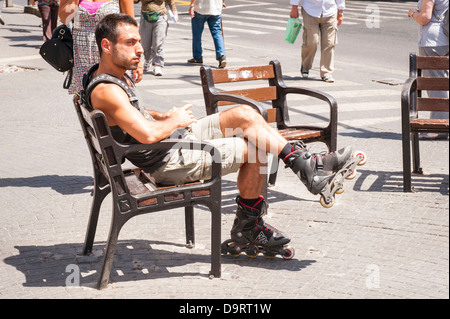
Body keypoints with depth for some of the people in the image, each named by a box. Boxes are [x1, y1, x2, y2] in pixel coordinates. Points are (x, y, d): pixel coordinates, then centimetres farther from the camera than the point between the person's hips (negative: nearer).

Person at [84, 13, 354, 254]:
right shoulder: (106, 90, -26)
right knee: (254, 148, -7)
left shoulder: (117, 74, 7)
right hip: (168, 163, -10)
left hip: (176, 137, 10)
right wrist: (174, 121, -15)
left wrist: (161, 117, 7)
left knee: (245, 114, 1)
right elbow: (147, 134, -35)